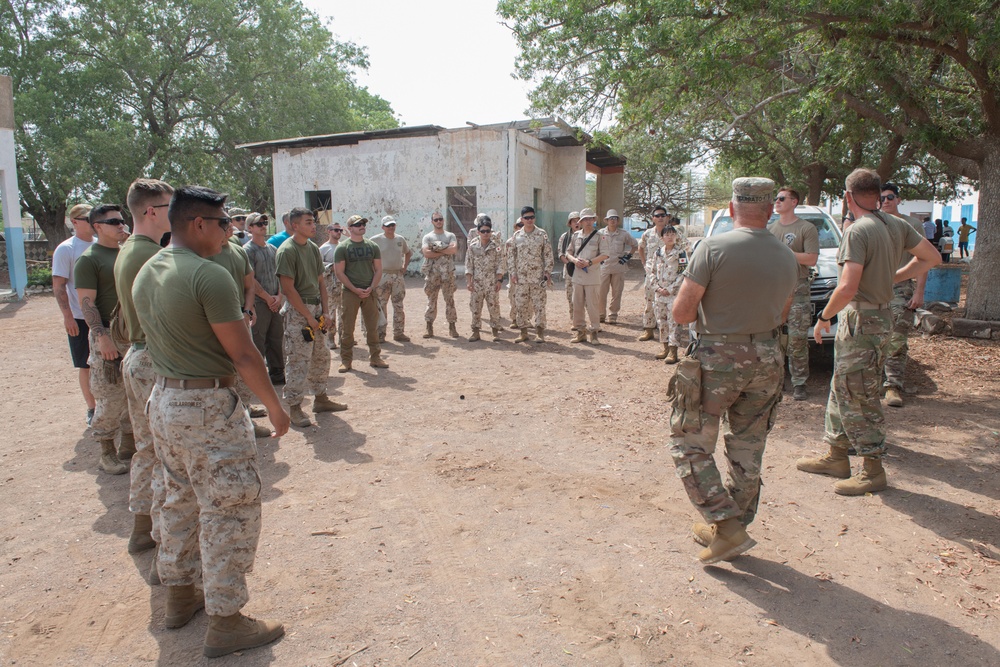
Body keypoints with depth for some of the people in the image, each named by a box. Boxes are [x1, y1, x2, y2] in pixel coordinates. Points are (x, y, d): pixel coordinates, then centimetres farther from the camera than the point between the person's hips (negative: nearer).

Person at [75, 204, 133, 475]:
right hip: (109, 336, -6)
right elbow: (87, 303, -13)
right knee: (109, 397, -1)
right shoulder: (89, 259, -7)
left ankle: (129, 443, 24)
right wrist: (102, 336, -21)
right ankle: (107, 453, 11)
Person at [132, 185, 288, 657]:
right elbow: (243, 356, -19)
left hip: (163, 400, 9)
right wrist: (274, 406, -9)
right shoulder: (209, 276, -20)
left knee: (180, 501, 22)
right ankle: (225, 622, 12)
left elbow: (157, 336, 15)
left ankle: (180, 595, 37)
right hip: (208, 408, -9)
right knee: (229, 510, 2)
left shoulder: (145, 273, 7)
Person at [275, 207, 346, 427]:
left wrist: (324, 312, 6)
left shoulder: (313, 248, 11)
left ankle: (320, 398, 28)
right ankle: (294, 407, 5)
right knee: (298, 360, -5)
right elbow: (289, 289, -17)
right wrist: (309, 317, -16)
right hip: (297, 310, -8)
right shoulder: (287, 250, -13)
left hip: (316, 307, 8)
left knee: (321, 357, 14)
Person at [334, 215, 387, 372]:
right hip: (350, 292, -3)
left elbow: (378, 270, 8)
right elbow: (339, 273, -4)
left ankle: (375, 357, 17)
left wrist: (371, 288, -7)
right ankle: (346, 360, 10)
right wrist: (355, 289, -13)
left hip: (370, 292, 3)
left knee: (373, 327, 6)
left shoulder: (372, 246, 8)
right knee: (348, 328, 1)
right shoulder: (342, 247, -1)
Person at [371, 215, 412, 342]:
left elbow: (408, 253, 26)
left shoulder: (400, 240, 9)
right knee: (381, 306, -1)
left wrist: (404, 267, 14)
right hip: (382, 276, -4)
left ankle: (399, 333, 16)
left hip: (398, 276, 4)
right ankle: (380, 333, 6)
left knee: (399, 306, 8)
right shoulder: (375, 240, -4)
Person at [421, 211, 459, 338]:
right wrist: (445, 252, -9)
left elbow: (454, 249, -10)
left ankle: (452, 327, 8)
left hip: (448, 273, 0)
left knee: (450, 300, 3)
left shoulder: (450, 236, 10)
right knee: (431, 301, 4)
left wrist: (437, 249, -11)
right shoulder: (427, 237, 7)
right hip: (432, 274, 0)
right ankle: (429, 327, 9)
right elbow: (426, 253, -11)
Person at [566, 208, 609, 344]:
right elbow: (568, 252, 14)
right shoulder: (576, 235, 10)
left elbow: (604, 255, -8)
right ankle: (581, 331, 19)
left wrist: (589, 262, -18)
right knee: (577, 304, 8)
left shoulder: (599, 236, -1)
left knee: (593, 305, -2)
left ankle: (594, 332, 7)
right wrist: (574, 260, -7)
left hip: (592, 277, -4)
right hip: (577, 275, 4)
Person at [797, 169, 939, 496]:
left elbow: (847, 288, -26)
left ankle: (873, 470, 10)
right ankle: (836, 457, 28)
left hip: (861, 321, -9)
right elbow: (931, 257, 17)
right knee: (842, 391, 17)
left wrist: (824, 318, -11)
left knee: (859, 397, 0)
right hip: (879, 315, 9)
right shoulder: (898, 225, 8)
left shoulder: (858, 230, -19)